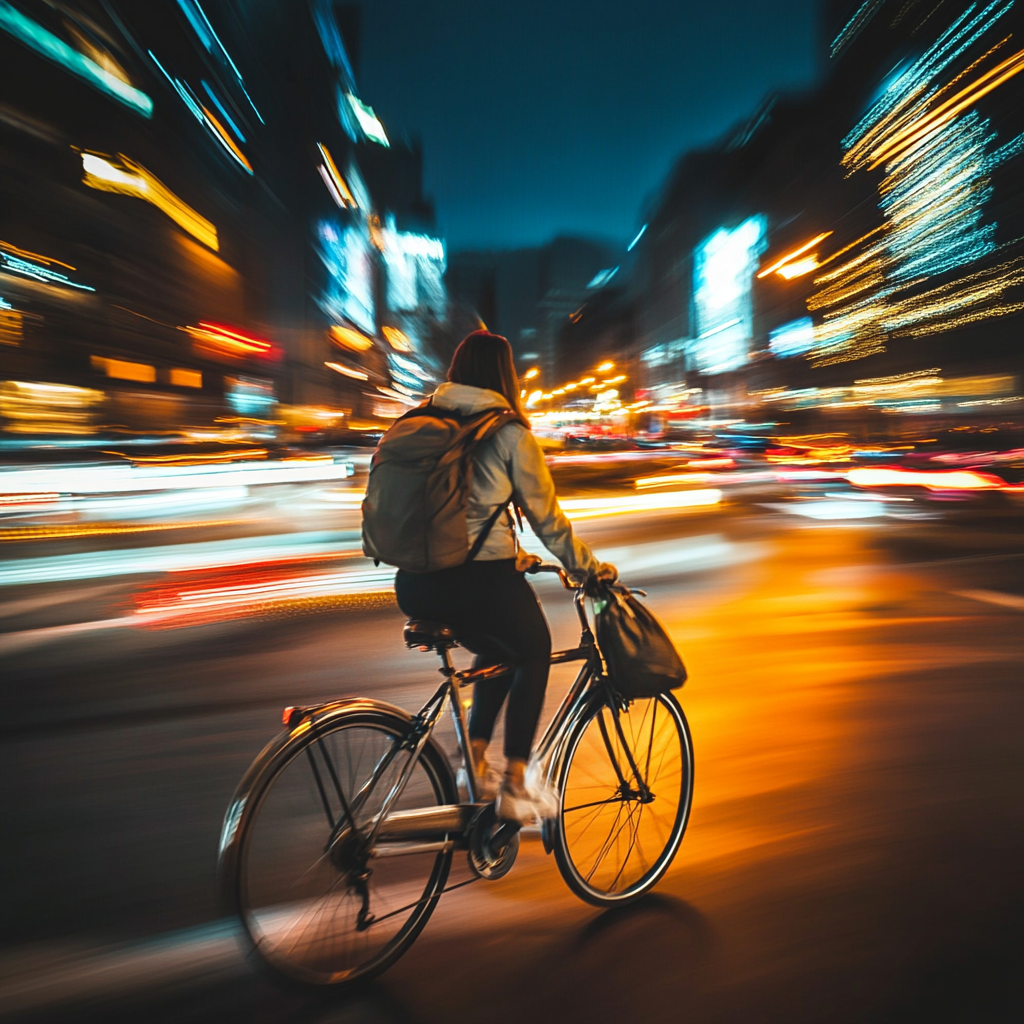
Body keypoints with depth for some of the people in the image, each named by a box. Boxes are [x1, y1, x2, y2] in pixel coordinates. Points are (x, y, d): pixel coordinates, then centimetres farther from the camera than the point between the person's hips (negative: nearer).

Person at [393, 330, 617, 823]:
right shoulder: (509, 432, -3)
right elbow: (545, 514, 2)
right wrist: (589, 566, 17)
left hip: (415, 582, 6)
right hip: (479, 578, -6)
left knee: (497, 651, 31)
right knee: (534, 652, 23)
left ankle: (475, 761, 31)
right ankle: (515, 785, 22)